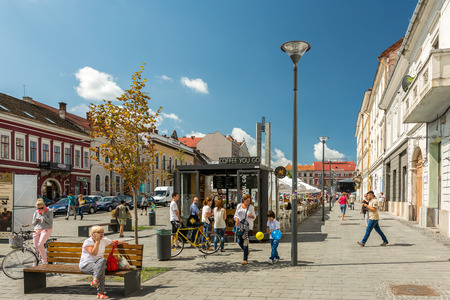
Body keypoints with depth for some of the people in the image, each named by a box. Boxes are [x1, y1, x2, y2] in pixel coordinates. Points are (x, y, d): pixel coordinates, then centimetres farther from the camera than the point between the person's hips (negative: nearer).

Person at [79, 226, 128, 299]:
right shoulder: (87, 242, -8)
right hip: (86, 264, -5)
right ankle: (100, 293, -37)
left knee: (103, 260, -34)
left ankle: (95, 280, -47)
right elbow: (94, 253, -21)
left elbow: (114, 242, 26)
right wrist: (97, 241, -17)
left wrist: (124, 243, 27)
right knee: (102, 269, -35)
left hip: (98, 263, 5)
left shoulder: (104, 240, 10)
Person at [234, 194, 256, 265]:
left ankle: (245, 259, -1)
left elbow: (254, 216, 7)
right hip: (240, 226, 4)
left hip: (248, 226, -3)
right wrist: (236, 220, -7)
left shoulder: (251, 207, -1)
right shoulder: (239, 206, 6)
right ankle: (246, 252, 37)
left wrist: (251, 216, -16)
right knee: (239, 242, 7)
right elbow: (236, 215, 13)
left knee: (245, 243, -8)